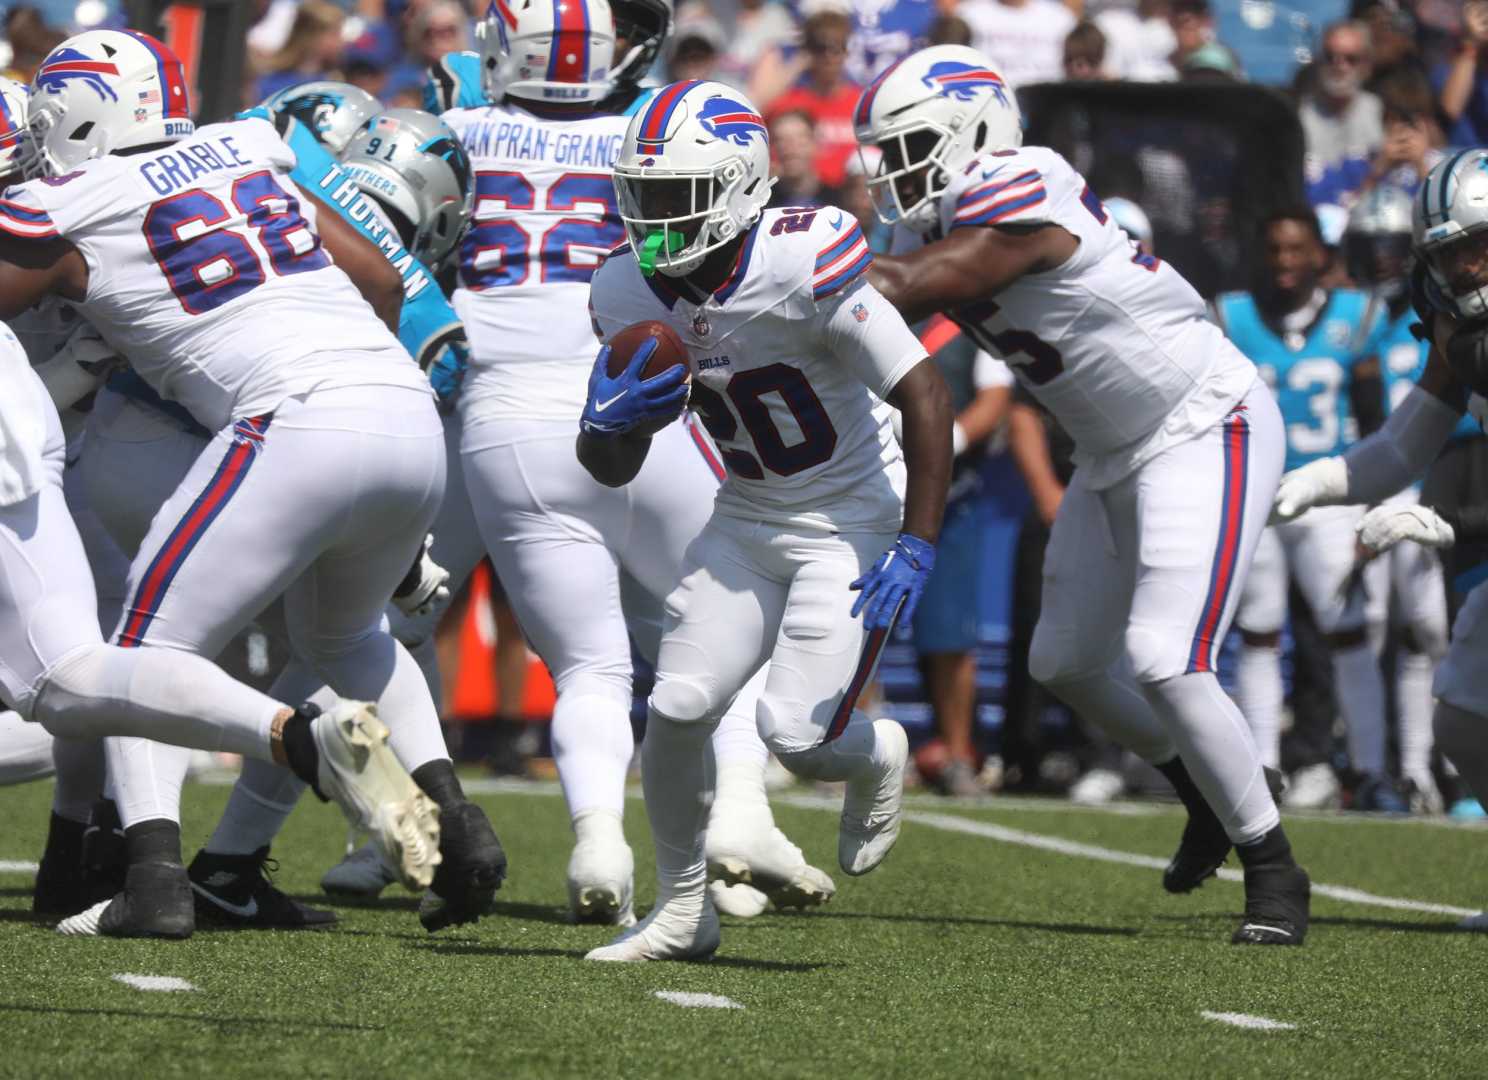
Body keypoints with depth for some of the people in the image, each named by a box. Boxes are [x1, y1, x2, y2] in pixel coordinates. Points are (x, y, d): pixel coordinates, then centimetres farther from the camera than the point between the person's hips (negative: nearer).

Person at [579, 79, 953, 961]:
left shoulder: (803, 268, -27)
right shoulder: (632, 291, -6)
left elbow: (928, 398, -23)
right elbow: (613, 468, 3)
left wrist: (916, 552, -26)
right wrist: (613, 419, -22)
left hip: (853, 522, -6)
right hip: (748, 522, 6)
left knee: (797, 736, -14)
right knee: (678, 708, -5)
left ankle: (879, 757, 23)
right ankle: (683, 907, 15)